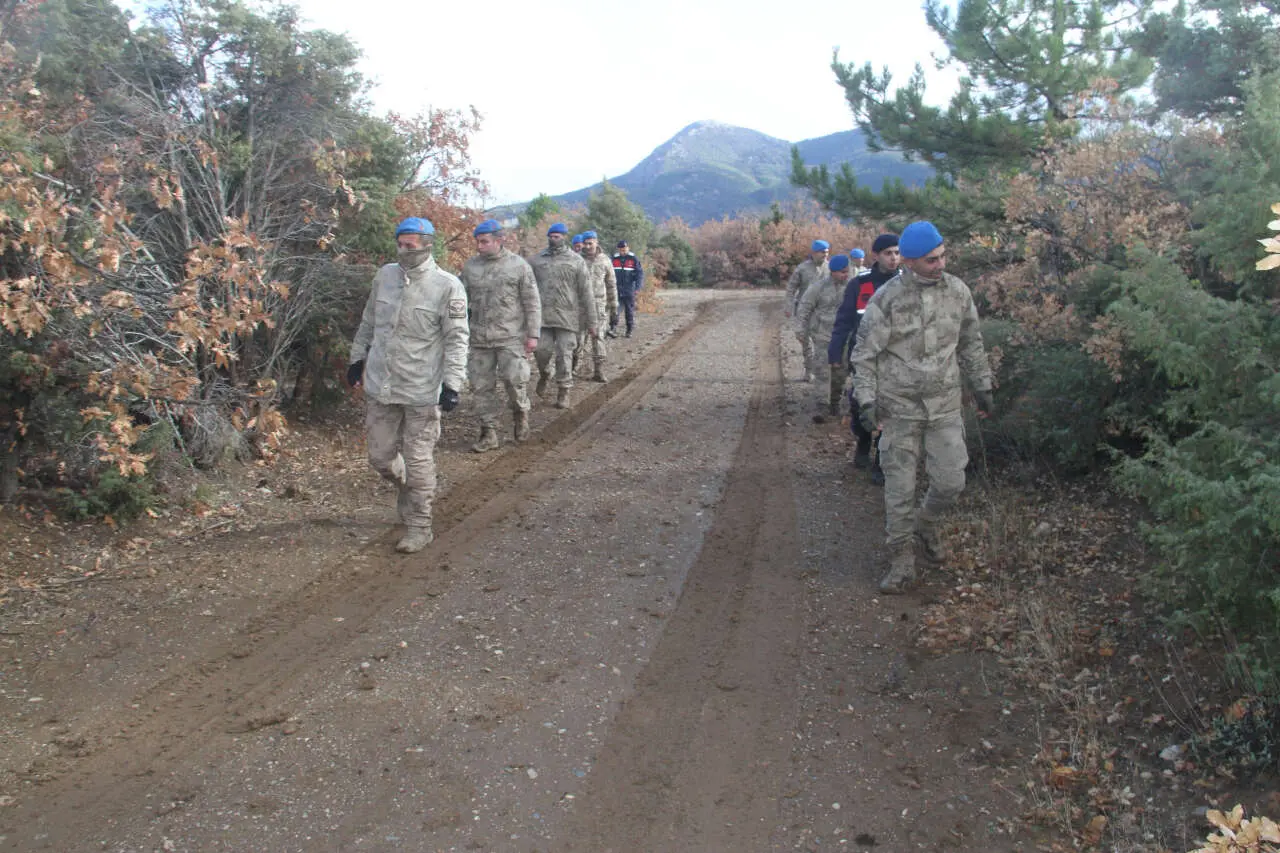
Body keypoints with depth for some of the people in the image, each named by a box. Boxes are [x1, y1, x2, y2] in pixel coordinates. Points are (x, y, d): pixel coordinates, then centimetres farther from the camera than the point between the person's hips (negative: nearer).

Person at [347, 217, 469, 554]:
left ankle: (419, 527, 17)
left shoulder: (447, 286, -11)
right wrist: (357, 358, 22)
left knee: (418, 462, 2)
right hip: (380, 387, 5)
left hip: (422, 391, -5)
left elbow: (457, 338, -11)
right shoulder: (385, 276, 5)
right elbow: (368, 322, 19)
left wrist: (452, 382, -18)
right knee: (381, 457, 12)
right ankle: (407, 489, 42)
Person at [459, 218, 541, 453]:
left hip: (511, 338, -4)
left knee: (514, 379, -12)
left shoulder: (519, 265, -1)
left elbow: (532, 303, 0)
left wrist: (533, 334, -5)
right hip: (479, 339, 4)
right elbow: (462, 299, 16)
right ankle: (489, 434, 15)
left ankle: (520, 415, 19)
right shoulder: (470, 267, 9)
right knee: (481, 386, 4)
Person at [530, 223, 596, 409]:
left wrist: (592, 321, 0)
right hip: (542, 315, 1)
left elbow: (586, 293, 3)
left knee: (564, 355, 1)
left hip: (567, 316, -1)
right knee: (541, 350, -3)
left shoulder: (576, 261, 4)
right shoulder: (536, 260, 8)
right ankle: (544, 375, 29)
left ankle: (563, 392, 12)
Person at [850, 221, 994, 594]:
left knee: (951, 481, 2)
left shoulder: (957, 291, 1)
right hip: (899, 408, -3)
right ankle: (902, 561, 15)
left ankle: (927, 524, 35)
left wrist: (982, 387, 17)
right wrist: (866, 400, -14)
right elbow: (864, 353, -7)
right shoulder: (887, 298, -11)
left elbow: (971, 343, 14)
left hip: (944, 405, 3)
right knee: (900, 488, 2)